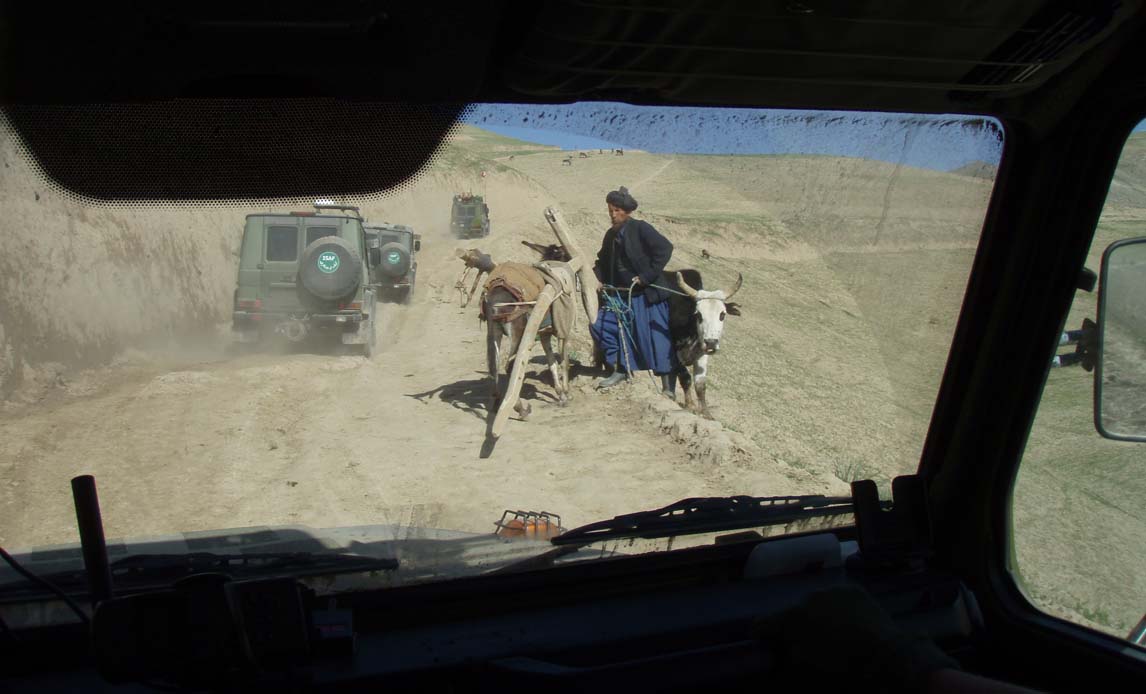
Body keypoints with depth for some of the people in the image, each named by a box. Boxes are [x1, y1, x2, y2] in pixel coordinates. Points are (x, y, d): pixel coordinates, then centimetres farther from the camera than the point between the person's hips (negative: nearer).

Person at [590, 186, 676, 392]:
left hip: (647, 295, -7)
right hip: (620, 295, 7)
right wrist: (595, 276, 1)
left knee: (656, 337, -3)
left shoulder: (640, 228, -11)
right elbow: (603, 262, 22)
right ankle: (619, 369, 14)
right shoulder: (611, 235, 11)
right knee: (599, 325, 0)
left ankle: (667, 385, 8)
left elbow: (665, 248, -19)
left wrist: (646, 276, -20)